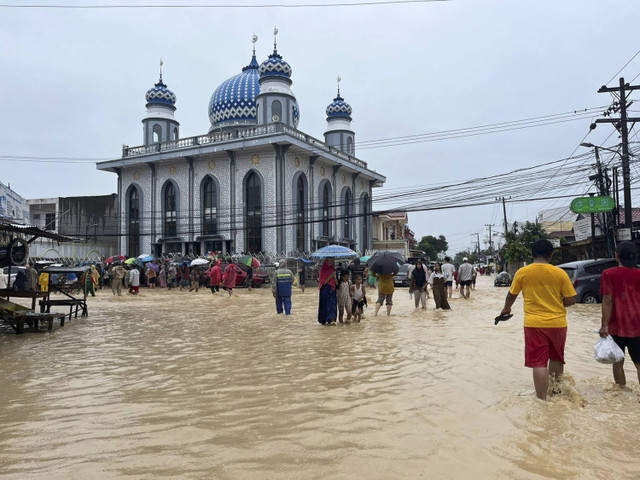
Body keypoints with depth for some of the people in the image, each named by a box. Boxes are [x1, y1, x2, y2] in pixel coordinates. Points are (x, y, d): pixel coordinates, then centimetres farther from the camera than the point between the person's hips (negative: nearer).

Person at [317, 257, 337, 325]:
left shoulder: (333, 270, 8)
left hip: (332, 290, 3)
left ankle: (333, 319, -7)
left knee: (333, 304, -5)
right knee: (326, 304, -1)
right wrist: (331, 275, -17)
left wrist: (334, 276, -15)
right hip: (325, 290, -3)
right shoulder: (323, 270, -2)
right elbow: (324, 282, -12)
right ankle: (325, 320, 6)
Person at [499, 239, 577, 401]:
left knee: (539, 363, 0)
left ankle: (542, 400, -1)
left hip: (534, 323, -2)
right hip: (558, 323, 2)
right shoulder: (560, 273, -4)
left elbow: (511, 295, 8)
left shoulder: (522, 272, -4)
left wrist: (506, 309, 27)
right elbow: (571, 300, -3)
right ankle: (556, 387, 37)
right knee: (556, 358, 24)